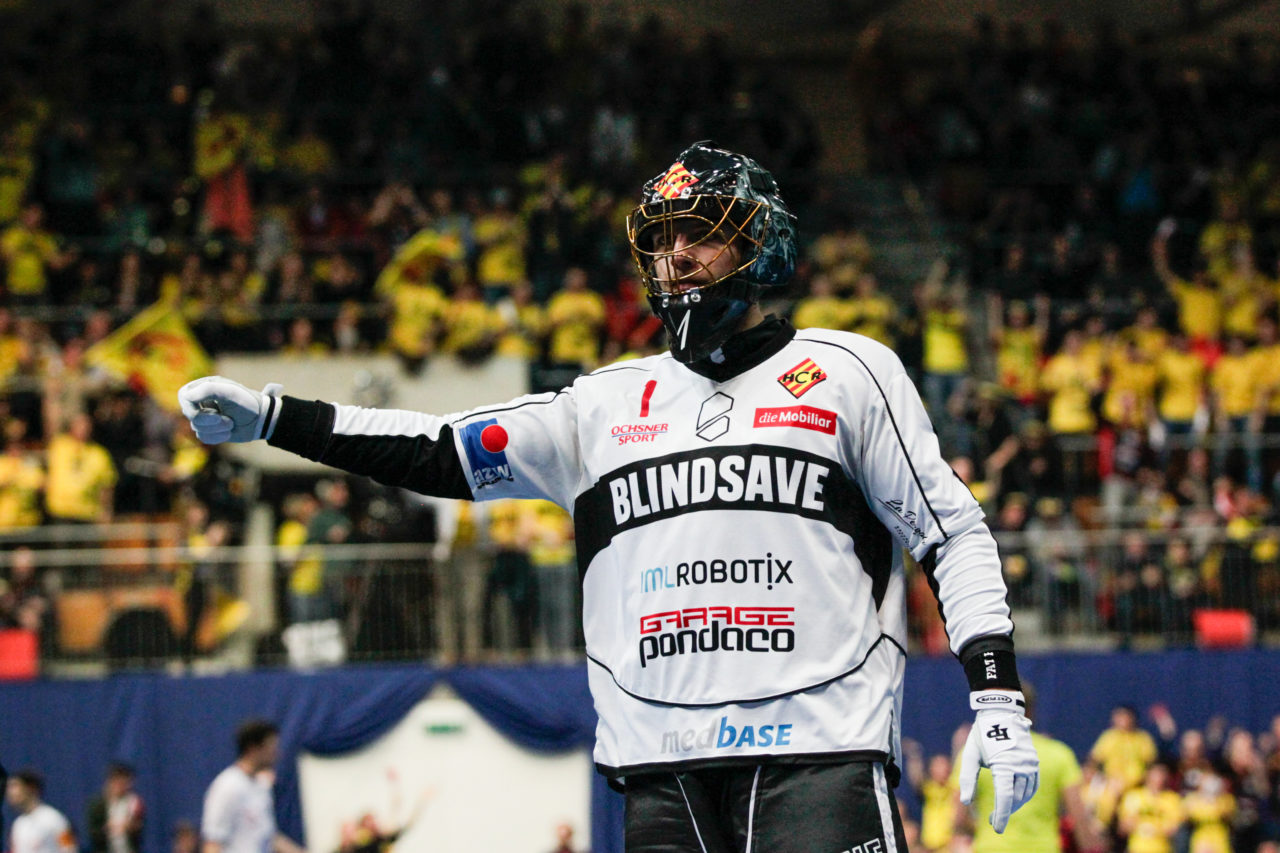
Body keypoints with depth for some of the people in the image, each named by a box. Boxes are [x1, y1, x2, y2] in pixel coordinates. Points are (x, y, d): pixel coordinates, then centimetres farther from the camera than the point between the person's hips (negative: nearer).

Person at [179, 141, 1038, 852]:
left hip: (822, 761, -4)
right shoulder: (609, 403, 17)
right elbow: (444, 453, 14)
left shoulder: (846, 372, 8)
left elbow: (951, 532, 6)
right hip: (664, 774, 4)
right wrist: (270, 418, 5)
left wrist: (998, 692, -5)